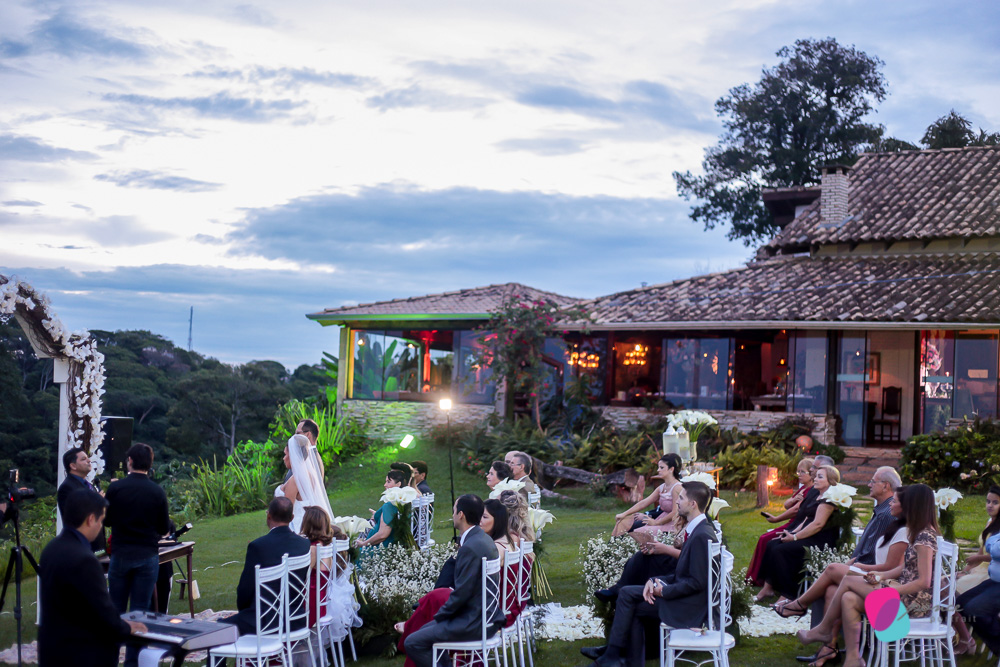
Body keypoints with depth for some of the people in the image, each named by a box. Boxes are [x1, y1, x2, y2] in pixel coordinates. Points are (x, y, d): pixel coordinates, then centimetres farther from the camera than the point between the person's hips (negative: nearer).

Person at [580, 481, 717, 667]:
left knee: (628, 604, -8)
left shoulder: (702, 536, -21)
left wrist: (664, 591, -14)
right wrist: (656, 581, 0)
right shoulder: (696, 530, 12)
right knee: (627, 592, 3)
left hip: (690, 607, -9)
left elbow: (697, 583, -22)